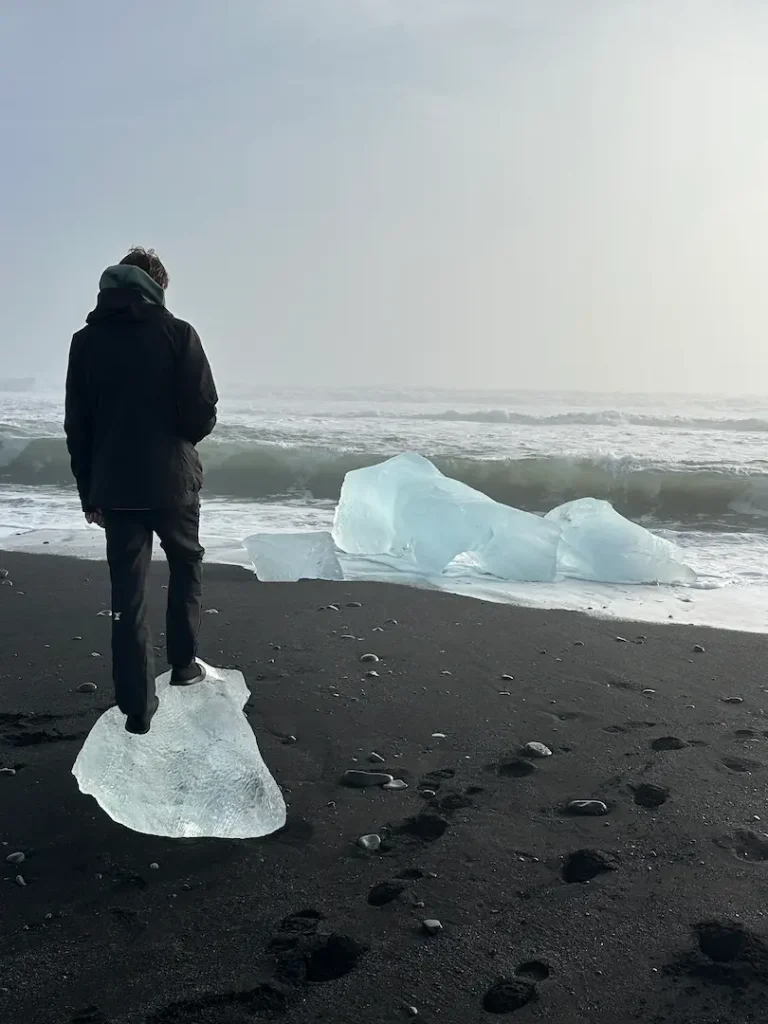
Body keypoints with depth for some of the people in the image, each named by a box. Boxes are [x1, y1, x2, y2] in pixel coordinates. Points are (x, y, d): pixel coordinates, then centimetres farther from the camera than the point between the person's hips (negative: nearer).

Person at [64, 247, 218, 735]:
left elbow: (77, 427, 4)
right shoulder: (177, 333, -8)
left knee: (128, 594, 6)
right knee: (187, 564, 24)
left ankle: (138, 709, 8)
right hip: (173, 482, -2)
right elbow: (203, 414, -12)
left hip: (113, 488, 2)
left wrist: (89, 494, 11)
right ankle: (184, 663, 26)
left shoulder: (86, 340, 3)